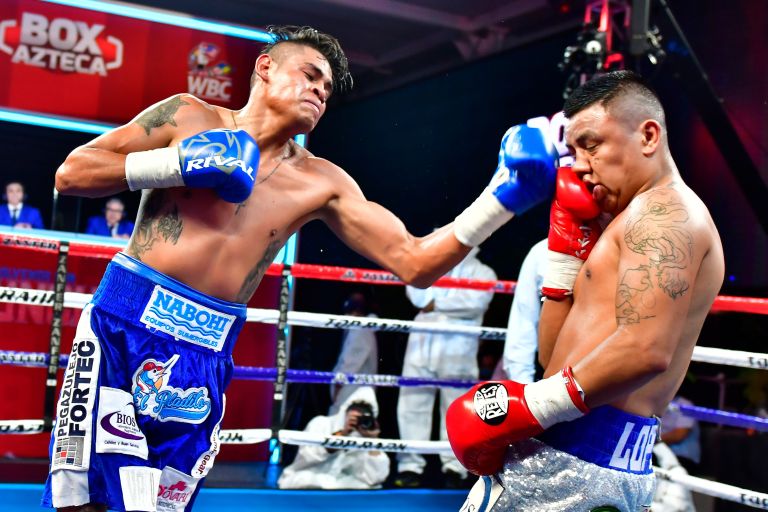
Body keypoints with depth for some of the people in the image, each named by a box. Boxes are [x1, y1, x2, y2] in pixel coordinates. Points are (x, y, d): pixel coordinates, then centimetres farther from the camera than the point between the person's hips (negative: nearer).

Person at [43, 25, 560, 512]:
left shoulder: (321, 183, 7)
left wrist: (502, 197, -9)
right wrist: (178, 164, -11)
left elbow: (413, 262, 1)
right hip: (125, 319, -2)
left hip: (206, 354, 2)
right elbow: (71, 173, 1)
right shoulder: (188, 116, 4)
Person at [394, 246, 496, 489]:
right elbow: (416, 292, 7)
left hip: (457, 349, -3)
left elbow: (476, 300, -9)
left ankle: (454, 467, 0)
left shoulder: (481, 272, 10)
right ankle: (410, 465, 3)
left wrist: (438, 302, -7)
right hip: (422, 344, 3)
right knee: (412, 404, 0)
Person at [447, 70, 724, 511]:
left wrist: (530, 407, -20)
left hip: (574, 458, -10)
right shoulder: (628, 227, 22)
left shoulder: (664, 211, -8)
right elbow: (554, 354, 17)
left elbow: (646, 350, -24)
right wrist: (568, 246, 13)